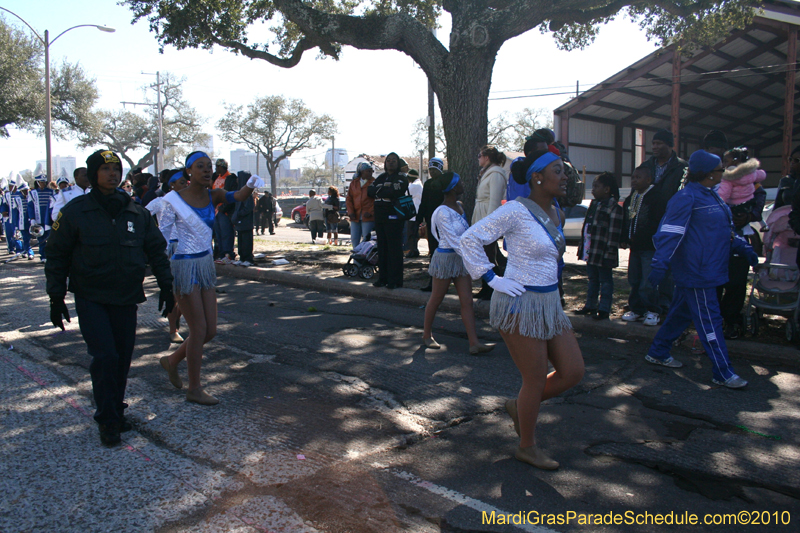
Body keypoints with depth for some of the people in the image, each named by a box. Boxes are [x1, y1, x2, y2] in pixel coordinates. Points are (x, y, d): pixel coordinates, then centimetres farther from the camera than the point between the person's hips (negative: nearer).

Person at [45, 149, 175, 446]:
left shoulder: (136, 213, 4)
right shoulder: (75, 212, -4)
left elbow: (156, 251, 12)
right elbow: (57, 257, 1)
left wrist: (166, 287, 9)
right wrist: (56, 298, -1)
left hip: (126, 299, 3)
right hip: (90, 298, -3)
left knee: (123, 357, 8)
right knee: (105, 357, -10)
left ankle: (116, 412, 25)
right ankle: (107, 420, 6)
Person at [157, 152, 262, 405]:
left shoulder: (213, 196, 3)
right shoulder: (173, 200, -9)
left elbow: (236, 197, -16)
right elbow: (162, 236, -5)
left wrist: (251, 185, -37)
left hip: (207, 265, 6)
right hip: (184, 267, -6)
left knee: (210, 330, 8)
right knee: (199, 329, -2)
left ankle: (172, 360, 34)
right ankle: (194, 389, 14)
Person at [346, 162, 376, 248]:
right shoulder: (354, 183, 13)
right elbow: (348, 199, 14)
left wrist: (370, 213, -12)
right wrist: (350, 212, 1)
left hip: (368, 217, -4)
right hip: (355, 217, 4)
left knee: (366, 240, -5)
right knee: (354, 239, 6)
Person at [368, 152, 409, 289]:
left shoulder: (401, 178, 0)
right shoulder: (380, 178, 20)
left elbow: (395, 192, -18)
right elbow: (370, 190, 6)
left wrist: (379, 191, -5)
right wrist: (386, 191, -8)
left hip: (393, 217, -6)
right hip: (379, 216, 7)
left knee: (394, 249, -6)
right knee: (382, 248, 8)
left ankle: (395, 280, -3)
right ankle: (383, 278, 15)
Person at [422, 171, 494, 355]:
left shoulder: (459, 207, 7)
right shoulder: (443, 212, -18)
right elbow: (453, 240, -24)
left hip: (461, 258, 8)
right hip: (446, 257, -8)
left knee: (467, 302, 2)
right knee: (436, 300, 9)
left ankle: (474, 343, 1)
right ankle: (427, 335, 27)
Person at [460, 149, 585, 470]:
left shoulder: (553, 212, 9)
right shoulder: (516, 210, -16)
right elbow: (470, 239, -15)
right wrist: (492, 279, -15)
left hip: (549, 304, 8)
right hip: (520, 304, -8)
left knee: (573, 372, 8)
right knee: (536, 380, 2)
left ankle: (520, 407, 29)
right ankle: (527, 448, 24)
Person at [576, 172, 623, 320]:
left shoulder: (614, 208, -12)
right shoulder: (594, 204, 14)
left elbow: (614, 233, -16)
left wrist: (610, 253, -20)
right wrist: (582, 247, 17)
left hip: (603, 253, -8)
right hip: (591, 252, 8)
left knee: (605, 280, 2)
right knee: (592, 279, 17)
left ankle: (604, 309, 8)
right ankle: (590, 305, 27)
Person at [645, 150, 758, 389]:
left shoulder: (711, 196, 15)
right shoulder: (687, 197, -15)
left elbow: (725, 231, 25)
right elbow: (670, 233, -22)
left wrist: (743, 248, 15)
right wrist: (659, 266, -28)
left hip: (709, 270, 10)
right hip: (696, 271, -10)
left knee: (681, 313, 17)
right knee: (709, 320, -4)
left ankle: (657, 353, 29)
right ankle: (723, 373, 4)